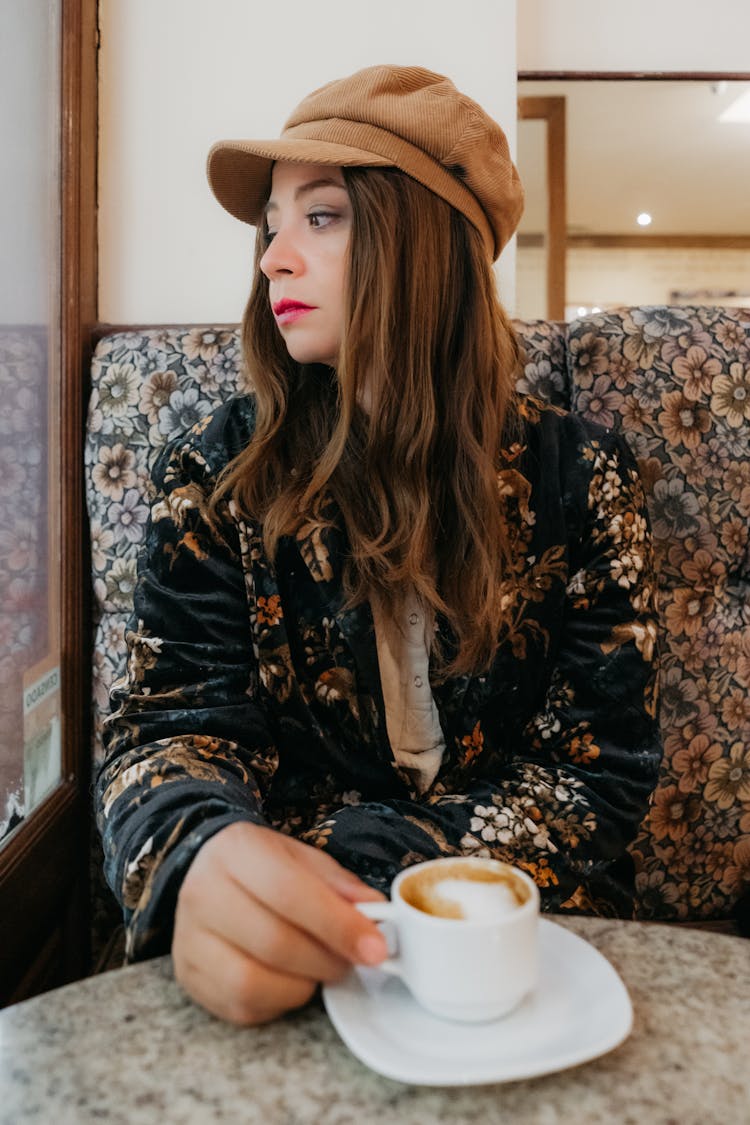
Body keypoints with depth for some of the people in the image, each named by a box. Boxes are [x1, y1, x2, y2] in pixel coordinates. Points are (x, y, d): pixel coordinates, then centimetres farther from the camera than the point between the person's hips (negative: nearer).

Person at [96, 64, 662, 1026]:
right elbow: (170, 721, -3)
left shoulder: (578, 478, -1)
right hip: (296, 945, 1)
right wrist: (200, 859, -27)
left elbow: (599, 767, -2)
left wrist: (334, 858, -15)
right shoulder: (217, 472, 2)